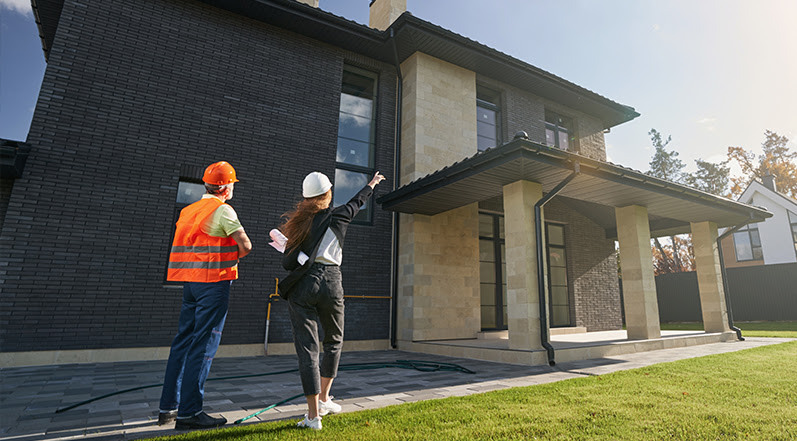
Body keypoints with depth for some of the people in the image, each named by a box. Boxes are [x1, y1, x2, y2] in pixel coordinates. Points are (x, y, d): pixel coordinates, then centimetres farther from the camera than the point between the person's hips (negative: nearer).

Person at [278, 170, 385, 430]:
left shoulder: (297, 221, 8)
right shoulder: (337, 216, 4)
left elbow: (287, 263, 1)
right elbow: (358, 201, 26)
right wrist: (371, 185, 44)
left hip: (301, 286, 1)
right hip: (330, 284, -1)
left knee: (307, 348, 2)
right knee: (334, 341, 20)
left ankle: (313, 415, 2)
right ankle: (324, 400, 24)